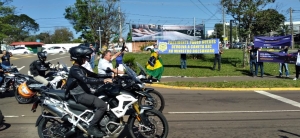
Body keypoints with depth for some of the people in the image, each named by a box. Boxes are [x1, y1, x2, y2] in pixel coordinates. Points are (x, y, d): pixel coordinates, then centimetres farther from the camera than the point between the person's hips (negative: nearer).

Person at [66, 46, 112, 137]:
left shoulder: (80, 68, 14)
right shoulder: (75, 70, -17)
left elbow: (93, 75, 15)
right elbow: (86, 80, -31)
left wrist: (109, 76, 8)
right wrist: (103, 80, -36)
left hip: (84, 93, 10)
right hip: (80, 95, -10)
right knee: (103, 105, -23)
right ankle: (92, 127, -14)